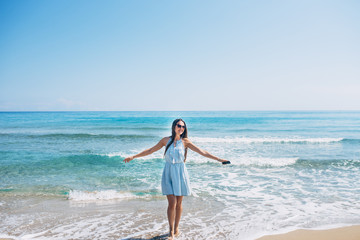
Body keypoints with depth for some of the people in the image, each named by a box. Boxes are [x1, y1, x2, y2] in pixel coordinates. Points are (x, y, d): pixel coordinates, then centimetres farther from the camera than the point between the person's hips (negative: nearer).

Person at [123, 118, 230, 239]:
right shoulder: (166, 140, 1)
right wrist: (133, 157, 10)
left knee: (179, 203, 7)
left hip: (180, 173, 0)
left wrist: (218, 159, -5)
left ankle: (176, 228, 25)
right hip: (168, 173, 0)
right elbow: (150, 150, 9)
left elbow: (201, 151, -1)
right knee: (172, 203, -7)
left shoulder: (185, 141, -1)